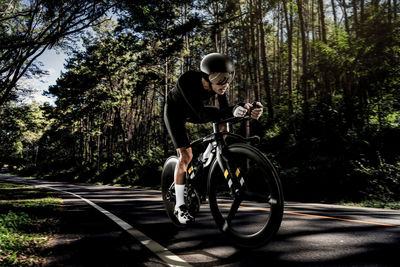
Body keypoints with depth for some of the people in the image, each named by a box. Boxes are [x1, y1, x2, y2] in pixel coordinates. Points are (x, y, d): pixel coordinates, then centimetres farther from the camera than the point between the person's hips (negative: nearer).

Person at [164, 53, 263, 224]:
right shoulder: (187, 81, -40)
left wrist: (249, 113, -40)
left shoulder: (219, 83, -23)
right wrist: (232, 111, -60)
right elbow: (202, 114, -46)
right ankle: (179, 207, -5)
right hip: (175, 112, -6)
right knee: (186, 155, -17)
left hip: (192, 111, 6)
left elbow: (224, 111, -22)